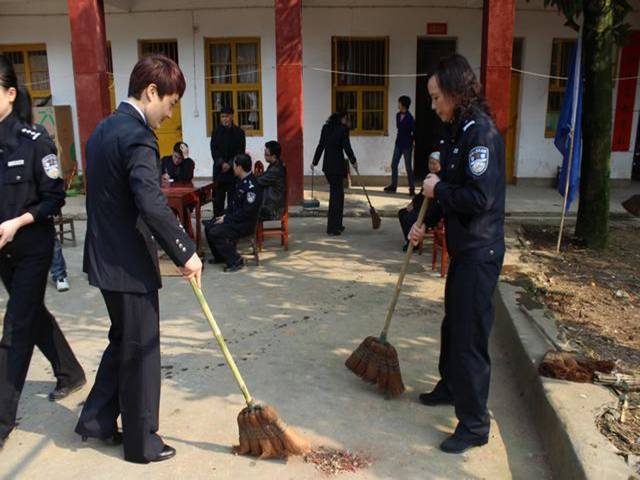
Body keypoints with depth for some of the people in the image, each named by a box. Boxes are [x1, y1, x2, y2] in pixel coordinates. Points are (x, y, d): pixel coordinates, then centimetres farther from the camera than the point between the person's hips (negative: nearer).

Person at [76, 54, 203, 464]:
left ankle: (96, 419, 34)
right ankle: (142, 442, 20)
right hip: (128, 262, -9)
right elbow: (152, 204, -30)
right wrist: (186, 252, -22)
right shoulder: (138, 136, -19)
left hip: (105, 256, 10)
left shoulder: (104, 129, 12)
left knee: (123, 341, 23)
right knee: (141, 350, 5)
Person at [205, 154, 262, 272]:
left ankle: (235, 261, -10)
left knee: (215, 233, -21)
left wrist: (226, 219, -18)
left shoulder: (252, 186, -23)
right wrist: (225, 215, 4)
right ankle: (220, 257, 22)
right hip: (235, 218, 10)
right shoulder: (240, 181, 8)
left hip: (246, 224, -10)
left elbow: (247, 212, -25)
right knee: (209, 227, 8)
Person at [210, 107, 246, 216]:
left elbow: (240, 152, -1)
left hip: (234, 171, -1)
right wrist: (222, 163, -13)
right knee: (218, 198, 1)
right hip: (219, 170, 1)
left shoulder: (239, 132, 4)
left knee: (233, 198, 0)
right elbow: (214, 151, 1)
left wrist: (230, 164, -11)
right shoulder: (216, 132, 8)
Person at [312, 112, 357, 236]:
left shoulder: (326, 127, 9)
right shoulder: (343, 128, -9)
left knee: (335, 193, 18)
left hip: (327, 164, 7)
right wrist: (353, 161, 3)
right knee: (337, 194, 1)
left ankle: (337, 224, 26)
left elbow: (321, 145, 10)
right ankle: (332, 228, 1)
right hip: (338, 164, -6)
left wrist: (315, 162, 19)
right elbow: (347, 147, -12)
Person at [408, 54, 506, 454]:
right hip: (463, 247, 10)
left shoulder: (481, 133, -19)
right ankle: (451, 387, 43)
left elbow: (479, 198, -26)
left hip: (480, 252, -10)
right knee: (454, 322, 23)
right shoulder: (459, 131, 11)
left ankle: (475, 424, 11)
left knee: (470, 334, -3)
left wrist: (438, 189, -12)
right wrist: (427, 223, 12)